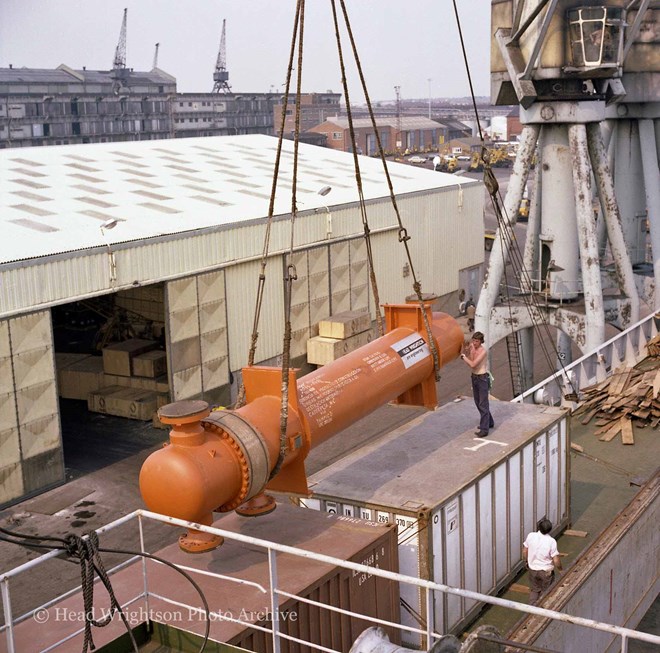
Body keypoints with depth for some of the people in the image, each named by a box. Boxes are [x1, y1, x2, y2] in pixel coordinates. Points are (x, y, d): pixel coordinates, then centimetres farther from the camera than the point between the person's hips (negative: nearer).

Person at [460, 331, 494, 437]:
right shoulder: (471, 347, 0)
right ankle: (489, 422, 35)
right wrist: (465, 351, -12)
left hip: (482, 378, -8)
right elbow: (468, 363, 3)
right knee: (478, 402, 19)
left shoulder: (483, 351, -21)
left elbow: (473, 364, -26)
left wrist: (464, 356, -15)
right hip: (474, 377, 8)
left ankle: (484, 429, -6)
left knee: (483, 404, -7)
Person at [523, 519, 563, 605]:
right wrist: (560, 569, -1)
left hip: (533, 569, 3)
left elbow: (524, 551, -2)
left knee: (534, 590, 23)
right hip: (546, 572, -3)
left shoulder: (531, 536, -14)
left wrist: (526, 561, 17)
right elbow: (556, 560, -21)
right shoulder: (551, 541, -24)